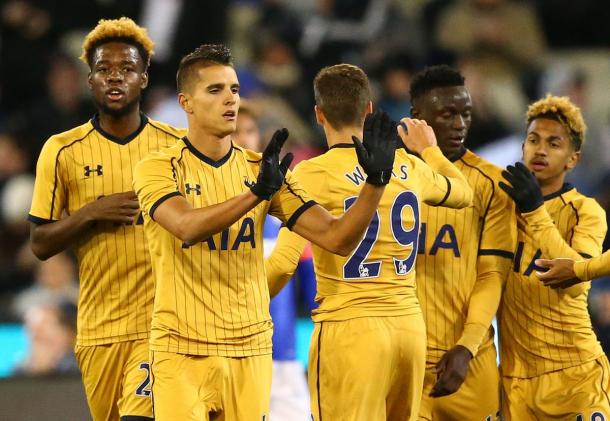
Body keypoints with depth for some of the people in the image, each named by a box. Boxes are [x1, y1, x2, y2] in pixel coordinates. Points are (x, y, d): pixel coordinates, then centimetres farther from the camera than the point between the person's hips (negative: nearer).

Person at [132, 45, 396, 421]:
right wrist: (256, 193, -35)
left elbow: (337, 238, 2)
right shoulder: (159, 168, -3)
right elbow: (187, 226, -24)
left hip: (251, 351, 4)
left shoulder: (260, 170, 9)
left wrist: (375, 183, -13)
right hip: (182, 352, -4)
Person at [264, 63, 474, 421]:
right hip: (410, 324, 5)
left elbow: (283, 264, -14)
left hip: (348, 326, -5)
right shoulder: (409, 167, 8)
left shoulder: (314, 174, -8)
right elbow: (463, 193, 30)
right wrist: (429, 150, 47)